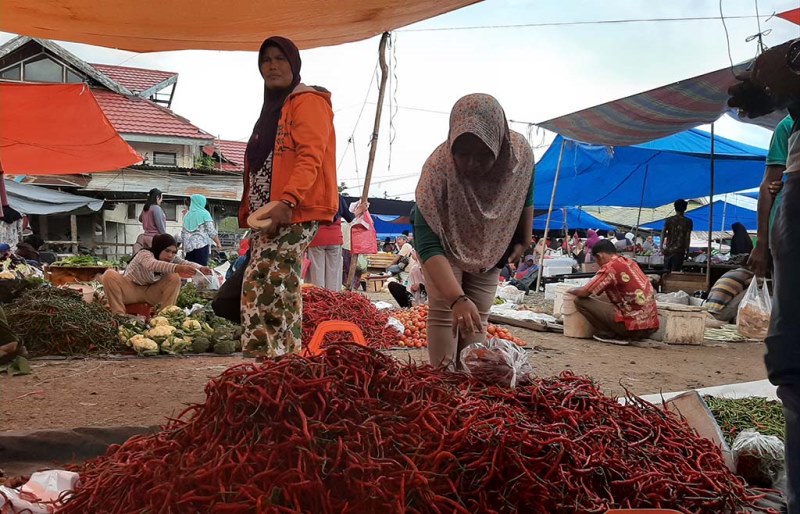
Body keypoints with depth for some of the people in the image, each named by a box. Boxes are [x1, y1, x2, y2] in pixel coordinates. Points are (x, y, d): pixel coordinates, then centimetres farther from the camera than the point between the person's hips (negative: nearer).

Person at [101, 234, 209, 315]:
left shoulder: (172, 258, -8)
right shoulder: (144, 254, -26)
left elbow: (186, 263, -25)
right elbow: (152, 264, -49)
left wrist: (200, 268, -51)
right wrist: (177, 268, -67)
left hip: (150, 293, 4)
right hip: (130, 289, -4)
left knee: (174, 278, -19)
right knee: (109, 275, -32)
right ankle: (119, 315, -25)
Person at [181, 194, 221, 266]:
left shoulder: (187, 215, 13)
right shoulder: (204, 213, -1)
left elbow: (183, 234, 15)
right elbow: (211, 231, -6)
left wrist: (184, 245, 24)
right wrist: (218, 243, 3)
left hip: (188, 246, 5)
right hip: (202, 245, -5)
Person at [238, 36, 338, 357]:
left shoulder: (307, 102, -3)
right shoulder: (271, 109, 26)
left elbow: (311, 157, -17)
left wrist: (287, 201, -29)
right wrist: (250, 210, 21)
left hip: (295, 212, -9)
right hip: (268, 213, 9)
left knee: (268, 280, -18)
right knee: (262, 281, 5)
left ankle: (276, 357, -14)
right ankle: (279, 357, 9)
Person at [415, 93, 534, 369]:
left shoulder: (520, 153, -30)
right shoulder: (437, 169, -40)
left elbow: (525, 200, -6)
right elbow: (428, 244, -44)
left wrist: (525, 244, 4)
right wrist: (456, 298, -56)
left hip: (491, 248, 3)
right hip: (445, 246, -3)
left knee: (477, 317, 5)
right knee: (444, 311, -13)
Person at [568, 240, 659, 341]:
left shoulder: (610, 267, -11)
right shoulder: (631, 263, 13)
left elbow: (584, 292, -11)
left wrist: (571, 290, 12)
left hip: (633, 327, -8)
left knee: (580, 301, -4)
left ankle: (609, 335, 0)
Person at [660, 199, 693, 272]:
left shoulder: (669, 220, 6)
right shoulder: (688, 222, 0)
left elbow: (663, 233, -2)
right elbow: (688, 237, -4)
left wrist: (661, 247, -2)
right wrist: (687, 251, 1)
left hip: (668, 249, 2)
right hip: (680, 250, -2)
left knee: (666, 271, 11)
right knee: (675, 271, -3)